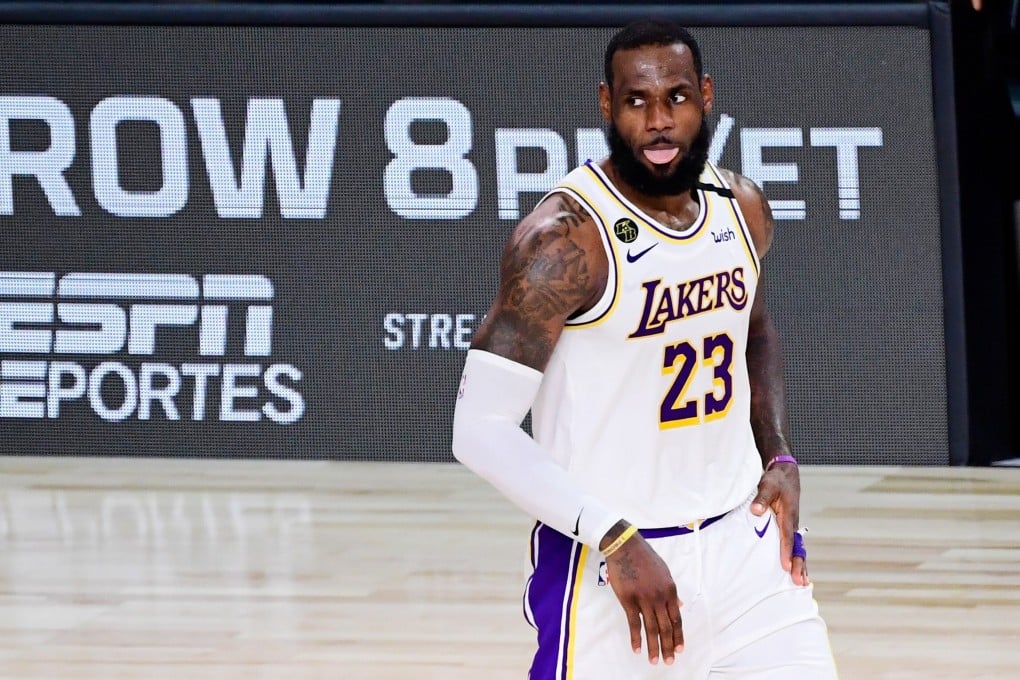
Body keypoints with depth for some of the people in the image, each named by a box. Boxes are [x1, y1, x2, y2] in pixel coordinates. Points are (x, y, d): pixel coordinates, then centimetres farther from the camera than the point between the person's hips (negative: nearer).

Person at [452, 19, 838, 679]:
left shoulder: (743, 208, 3)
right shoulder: (566, 239, -17)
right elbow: (482, 429, -19)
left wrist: (779, 458, 8)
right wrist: (616, 539, -24)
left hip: (741, 542, 5)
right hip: (606, 563, -5)